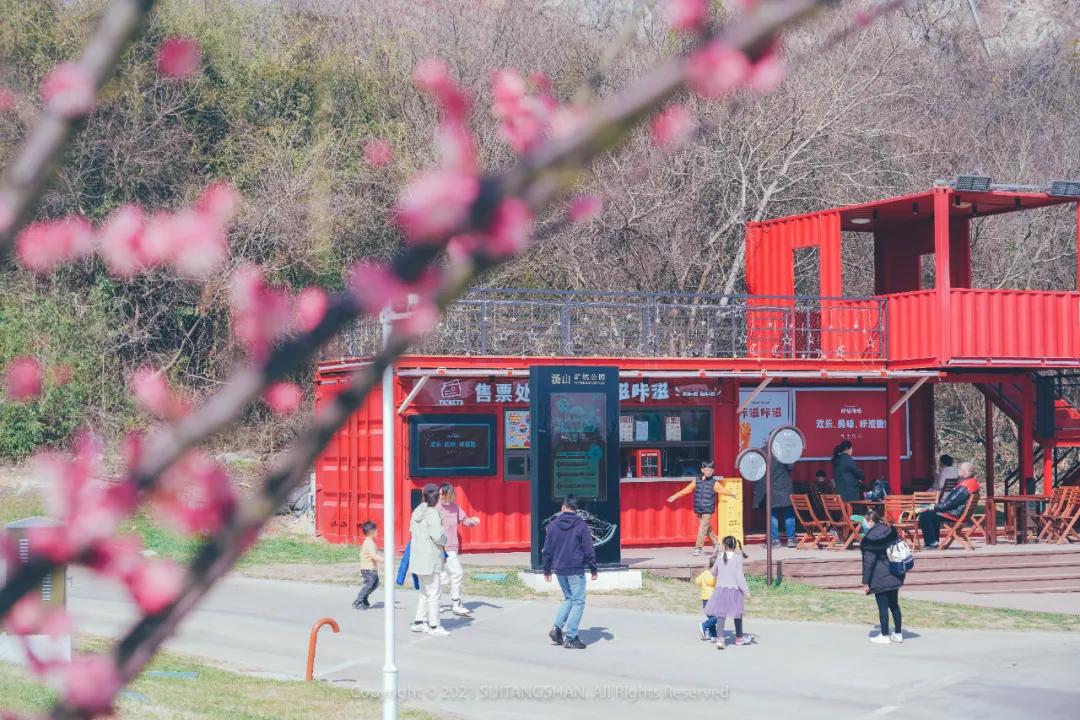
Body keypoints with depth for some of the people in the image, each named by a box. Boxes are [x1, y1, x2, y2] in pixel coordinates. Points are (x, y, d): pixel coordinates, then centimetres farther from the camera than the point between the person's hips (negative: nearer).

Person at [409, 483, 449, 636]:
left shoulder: (416, 512, 8)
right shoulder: (432, 513, -17)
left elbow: (412, 531, 12)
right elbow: (437, 536, -23)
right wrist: (444, 541, -1)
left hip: (417, 557, 8)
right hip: (431, 559, -8)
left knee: (424, 592, 19)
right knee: (434, 592, 1)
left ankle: (419, 622, 21)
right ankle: (434, 626, 5)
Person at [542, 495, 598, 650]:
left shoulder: (553, 525, 3)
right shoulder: (581, 525, -8)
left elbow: (547, 550, 7)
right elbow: (588, 550, -7)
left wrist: (547, 570, 16)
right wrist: (593, 569, 2)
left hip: (559, 570, 5)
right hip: (575, 570, -5)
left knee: (568, 598, 22)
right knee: (578, 602, 1)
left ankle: (557, 627, 8)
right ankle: (571, 638, -3)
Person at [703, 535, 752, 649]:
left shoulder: (720, 557, 1)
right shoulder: (738, 558, -11)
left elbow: (713, 572, 14)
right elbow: (739, 576, -15)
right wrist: (746, 591, -12)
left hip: (721, 588, 2)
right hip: (734, 589, -2)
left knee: (721, 614, 1)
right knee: (738, 614, 15)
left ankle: (720, 638, -14)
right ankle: (739, 638, 29)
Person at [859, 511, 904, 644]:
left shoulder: (870, 538, -16)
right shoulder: (890, 531, 6)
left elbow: (868, 562, -16)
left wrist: (865, 582, -11)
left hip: (880, 578, -8)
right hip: (894, 575, 8)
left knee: (883, 607, 1)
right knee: (894, 604, 16)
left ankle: (885, 636, 8)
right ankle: (898, 634, 21)